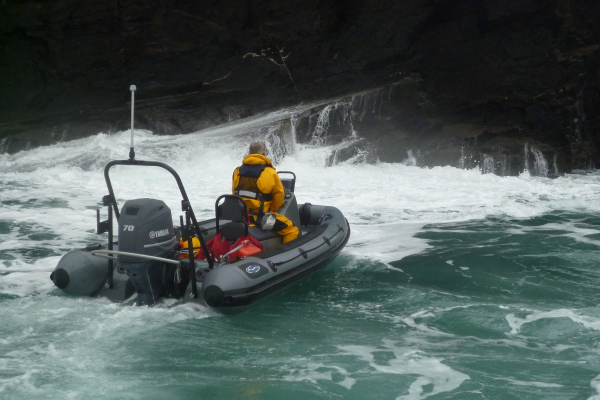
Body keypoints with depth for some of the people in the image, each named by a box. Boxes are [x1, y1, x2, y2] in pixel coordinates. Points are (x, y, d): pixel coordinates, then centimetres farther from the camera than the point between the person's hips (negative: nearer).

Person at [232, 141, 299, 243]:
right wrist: (272, 209, 15)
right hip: (260, 216, -7)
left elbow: (234, 192, 14)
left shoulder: (238, 171, 6)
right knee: (292, 230, -1)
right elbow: (279, 194, -3)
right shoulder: (270, 172, -9)